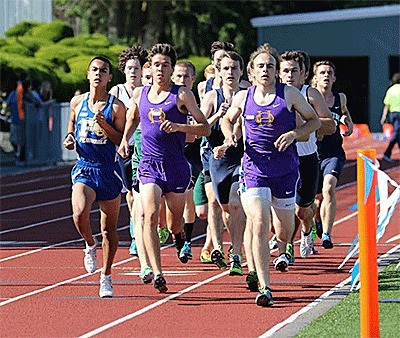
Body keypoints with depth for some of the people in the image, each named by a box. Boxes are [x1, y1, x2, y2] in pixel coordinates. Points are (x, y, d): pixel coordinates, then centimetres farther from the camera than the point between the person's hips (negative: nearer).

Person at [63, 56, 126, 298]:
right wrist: (70, 139, 2)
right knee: (80, 213, -25)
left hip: (109, 171, -1)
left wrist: (105, 125, -19)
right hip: (84, 168, 1)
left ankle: (106, 277, 21)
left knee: (109, 228, 6)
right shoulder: (77, 102, 5)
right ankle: (90, 245, 7)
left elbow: (123, 141, -5)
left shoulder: (116, 107, -4)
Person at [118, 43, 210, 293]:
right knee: (150, 216, -20)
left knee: (174, 223, 13)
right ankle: (157, 273, -25)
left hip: (176, 166, -1)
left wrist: (179, 127, -19)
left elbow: (205, 128, -4)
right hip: (149, 165, 1)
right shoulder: (139, 94, 8)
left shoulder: (182, 94, -3)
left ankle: (178, 234, 53)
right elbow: (132, 120, 28)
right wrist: (125, 139, 10)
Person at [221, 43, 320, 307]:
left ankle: (283, 250, 53)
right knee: (259, 225, -16)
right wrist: (230, 136, 1)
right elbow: (227, 120, 22)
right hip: (254, 168, 0)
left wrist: (294, 134, -12)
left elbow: (314, 120, 5)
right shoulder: (243, 97, 4)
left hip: (285, 169, 0)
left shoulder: (289, 94, -2)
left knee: (285, 225, 14)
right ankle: (264, 287, -18)